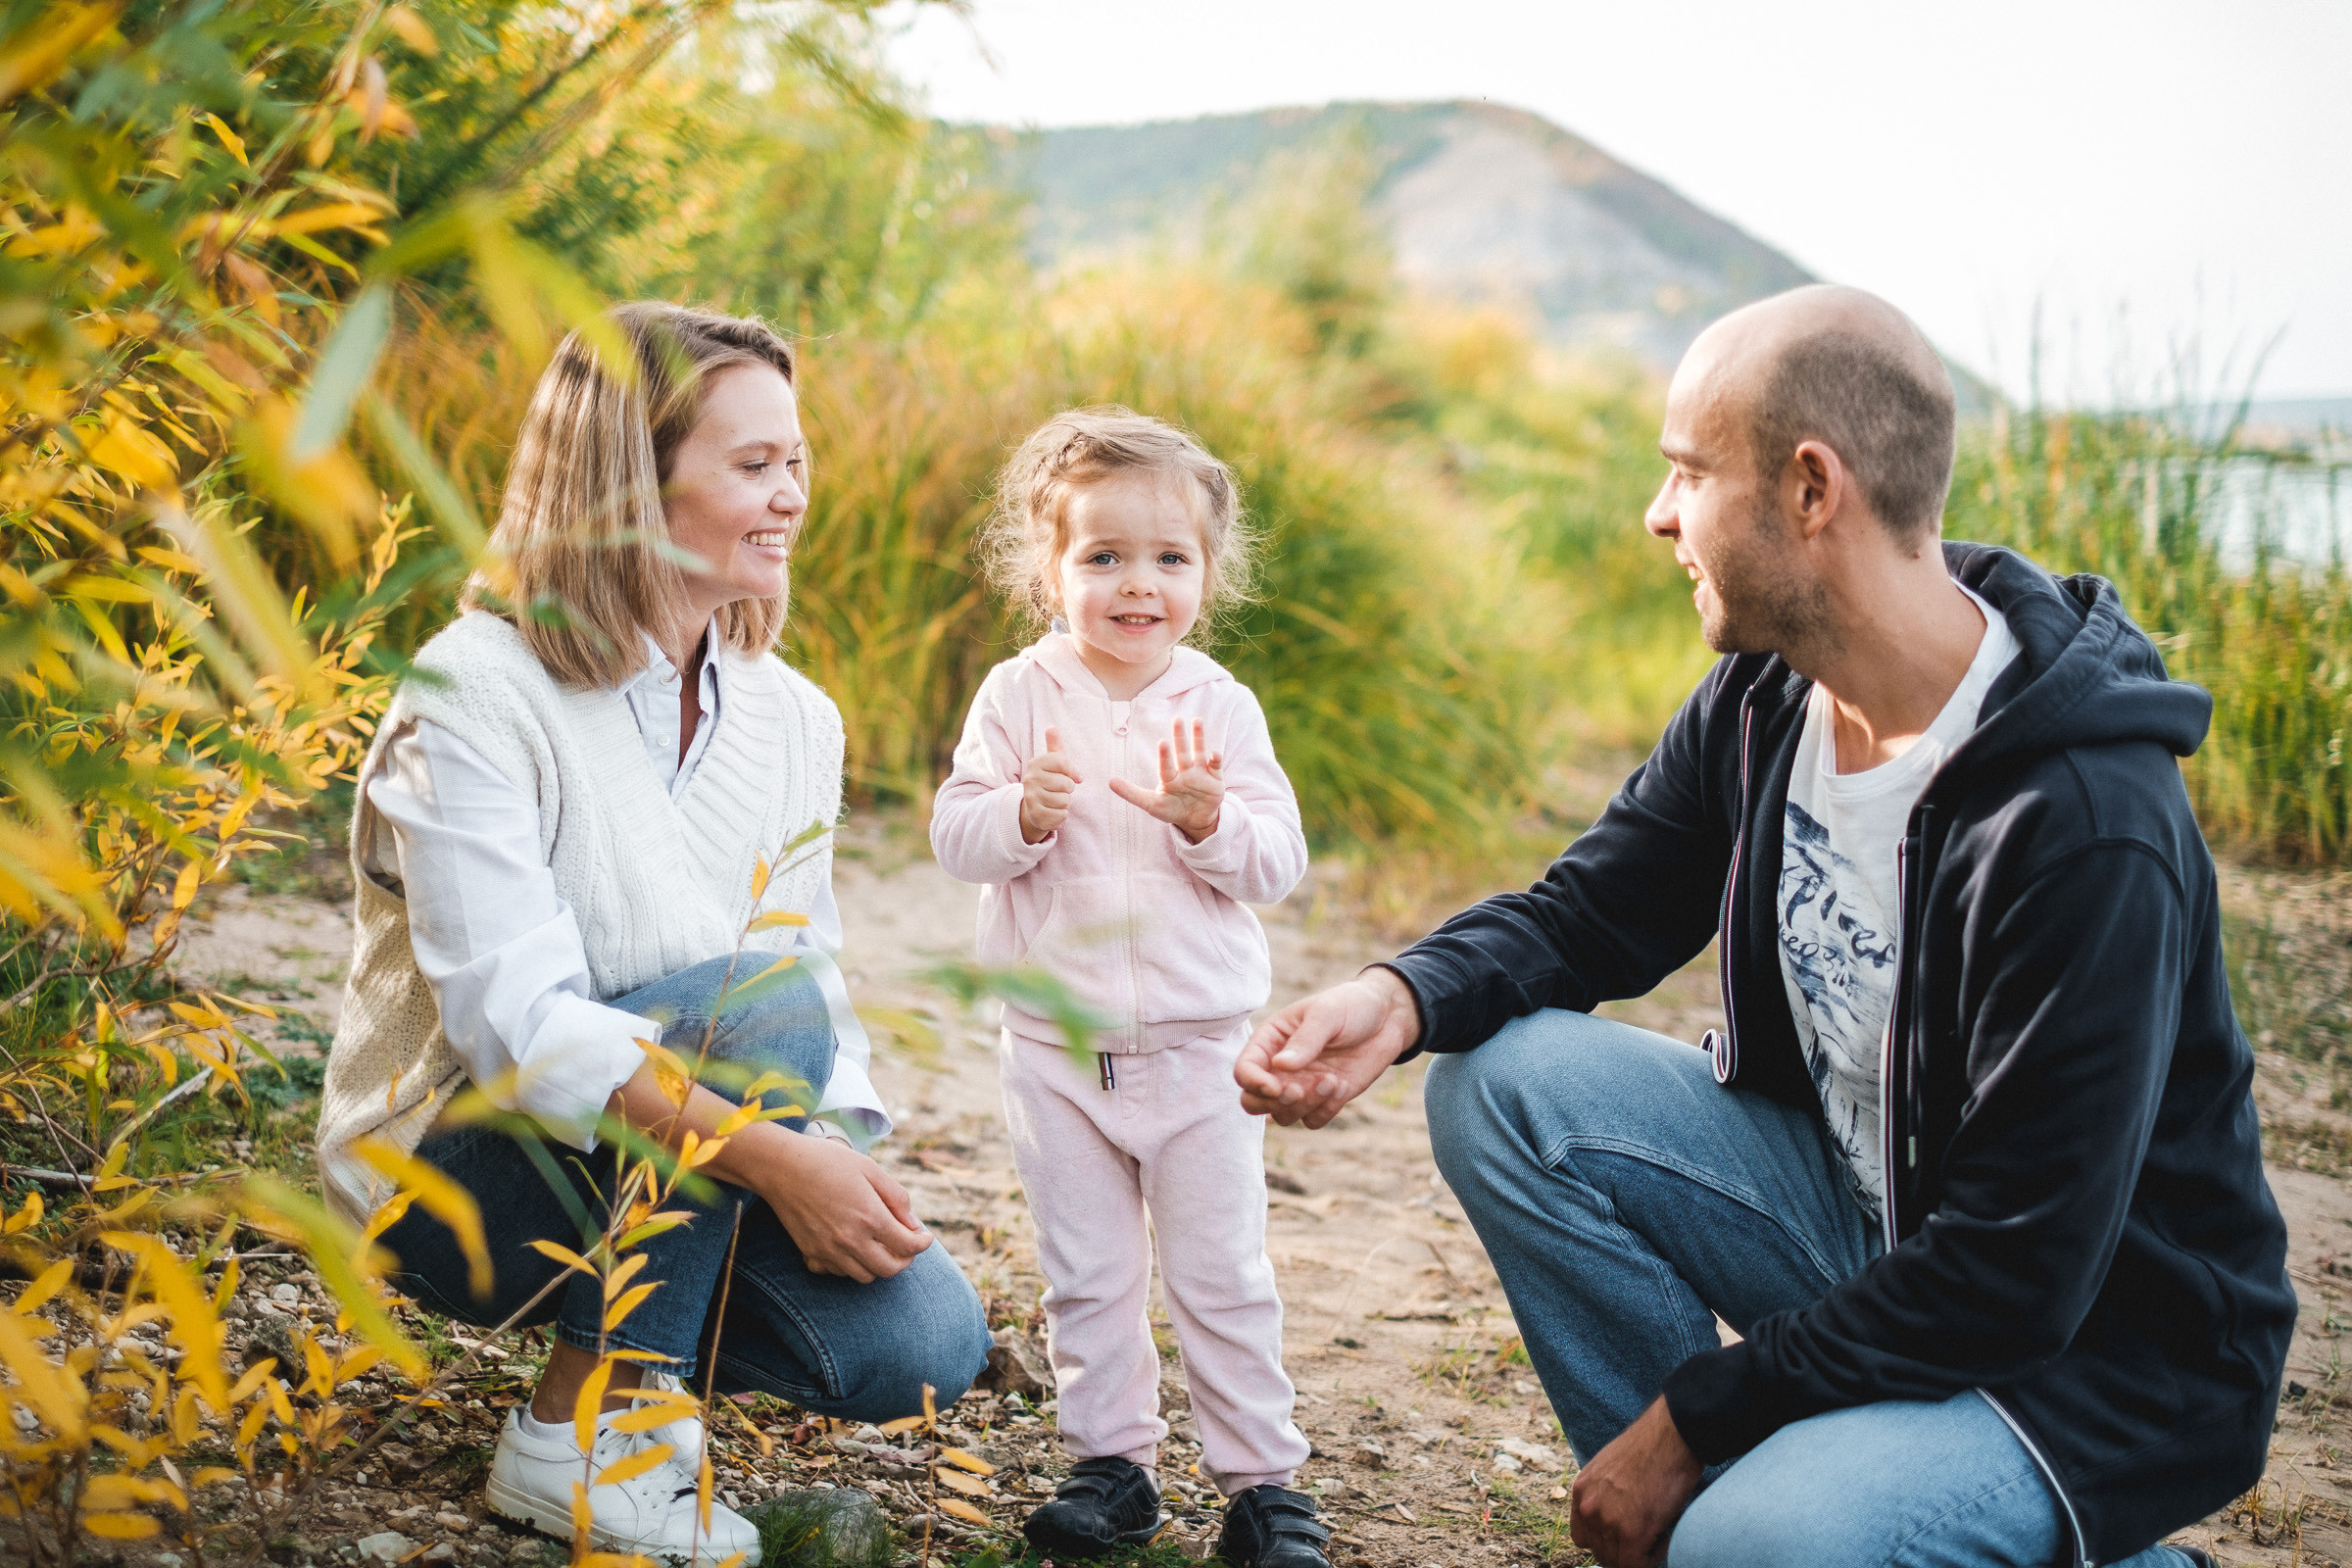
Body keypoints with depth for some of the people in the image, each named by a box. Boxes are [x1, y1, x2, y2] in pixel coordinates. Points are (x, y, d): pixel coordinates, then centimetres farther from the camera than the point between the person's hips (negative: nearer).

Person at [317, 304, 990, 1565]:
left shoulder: (793, 720, 3)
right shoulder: (477, 692, -18)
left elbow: (827, 1002, 2)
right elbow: (516, 1022, -27)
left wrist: (839, 1155, -20)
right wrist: (772, 1151, -35)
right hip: (447, 1173, -5)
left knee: (923, 1343, -18)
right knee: (759, 1002, -31)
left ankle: (631, 1329, 11)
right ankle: (574, 1442, -16)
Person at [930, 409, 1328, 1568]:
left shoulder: (1219, 706, -3)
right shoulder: (1019, 697, -3)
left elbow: (1278, 862, -5)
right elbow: (955, 837, -6)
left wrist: (1210, 820, -24)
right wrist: (1026, 814, -25)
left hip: (1198, 1045, 0)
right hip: (1056, 1046, 1)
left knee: (1222, 1275, 6)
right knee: (1087, 1275, 11)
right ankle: (1111, 1461, 25)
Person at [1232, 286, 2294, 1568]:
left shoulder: (2087, 824, -30)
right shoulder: (1761, 702, -5)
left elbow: (2020, 1274, -28)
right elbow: (1591, 912, 5)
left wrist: (1698, 1413, -21)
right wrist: (1406, 995, -17)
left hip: (2103, 1346, -7)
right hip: (1860, 1212, 7)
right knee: (1502, 1080, -8)